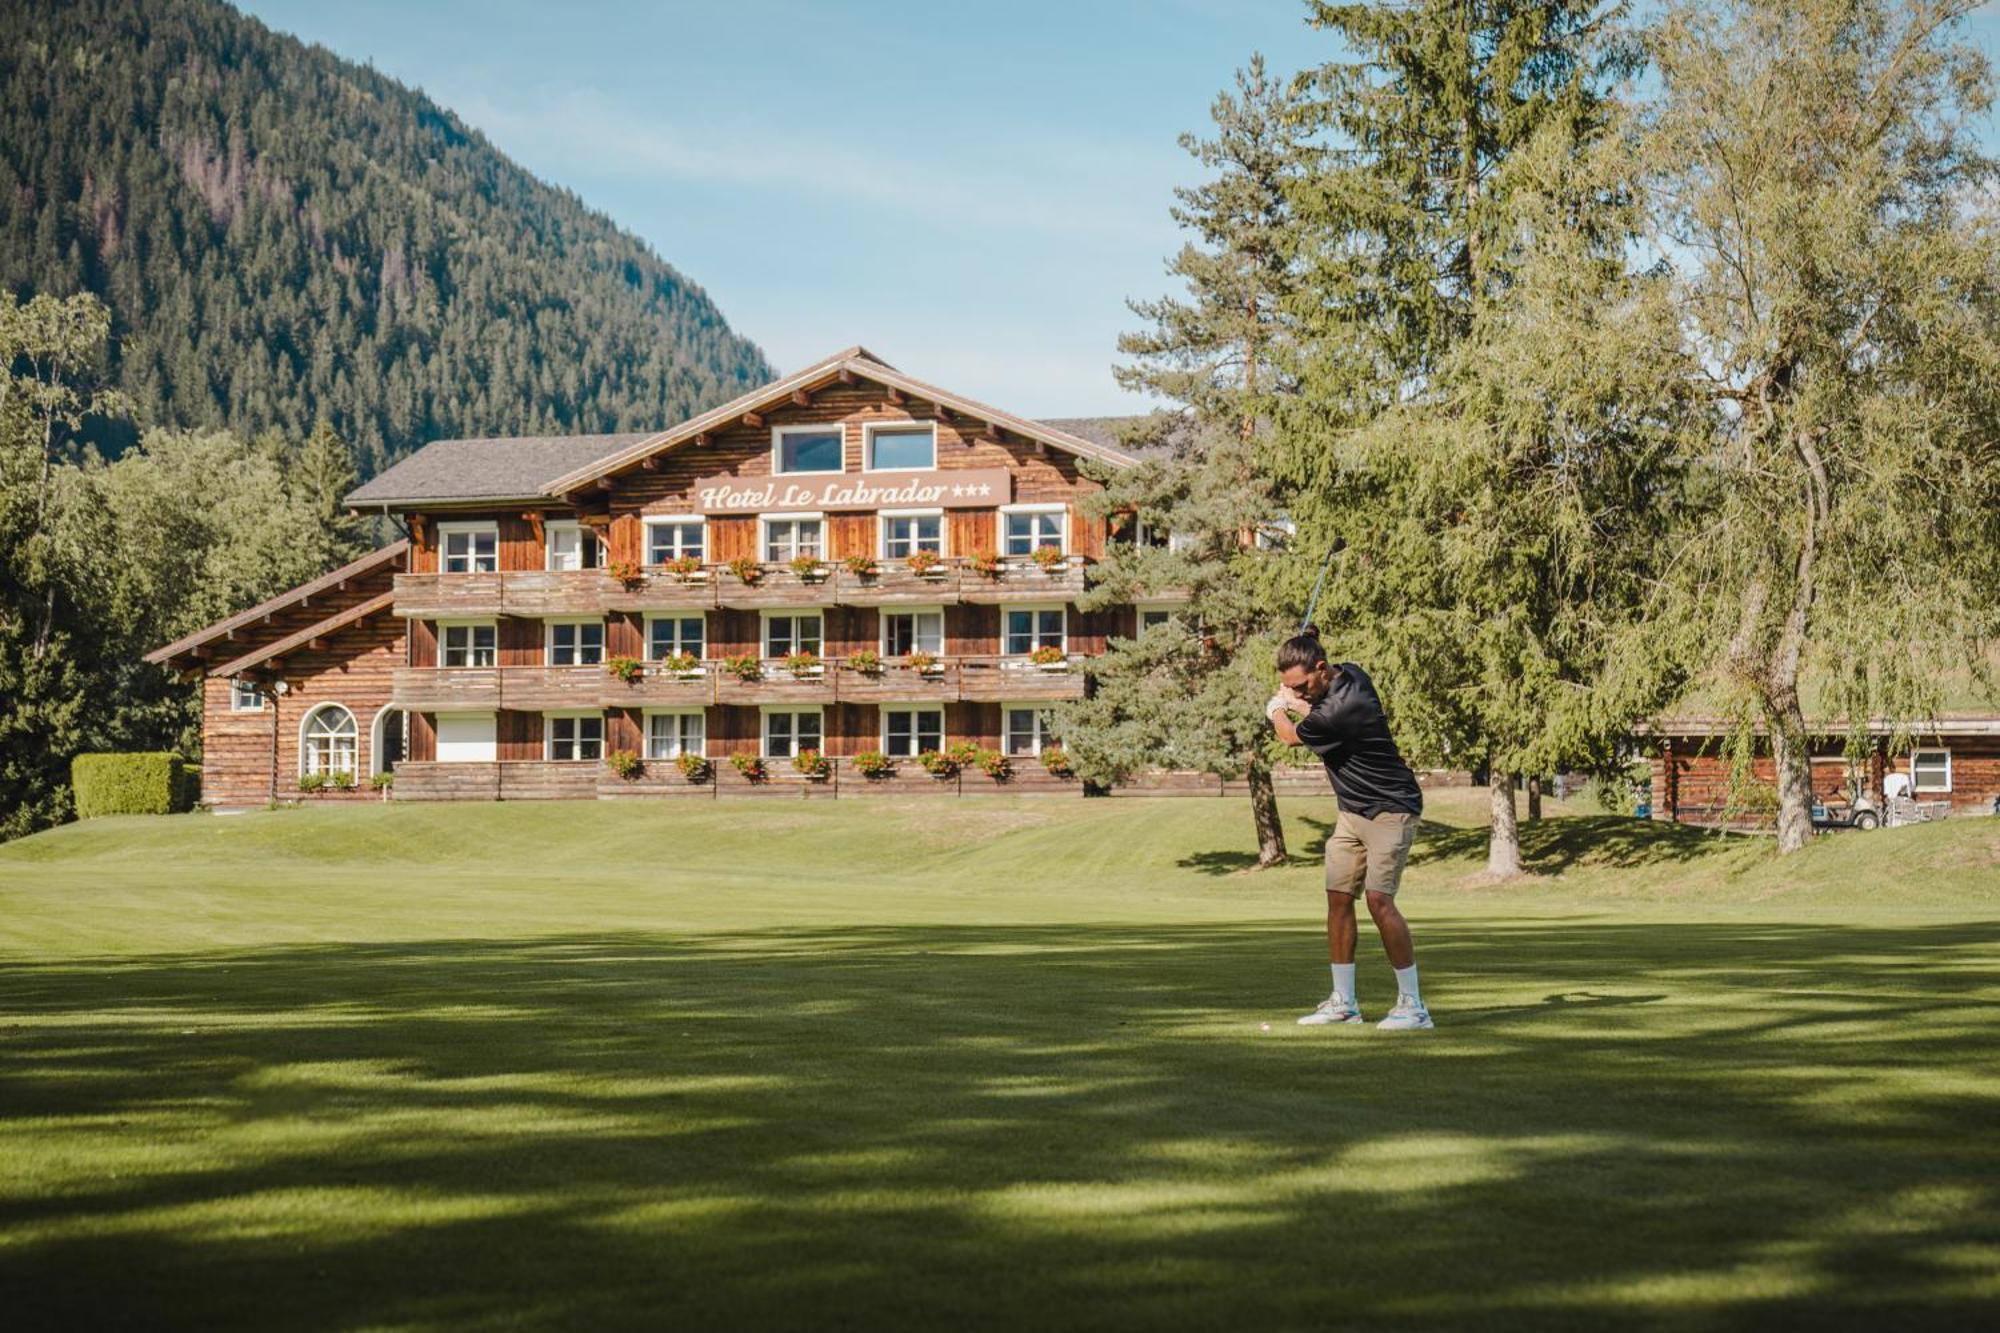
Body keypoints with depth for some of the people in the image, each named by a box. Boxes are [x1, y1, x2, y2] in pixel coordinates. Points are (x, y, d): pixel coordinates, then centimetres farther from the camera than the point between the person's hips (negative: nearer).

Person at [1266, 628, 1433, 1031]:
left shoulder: (1339, 710, -28)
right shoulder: (1349, 673, 0)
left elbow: (1291, 737, -7)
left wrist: (1277, 712, 13)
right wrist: (1298, 705, 12)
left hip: (1389, 808, -10)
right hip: (1353, 811, 10)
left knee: (1378, 898, -18)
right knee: (1338, 898, 5)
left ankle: (1413, 1005, -13)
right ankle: (1344, 1002, 11)